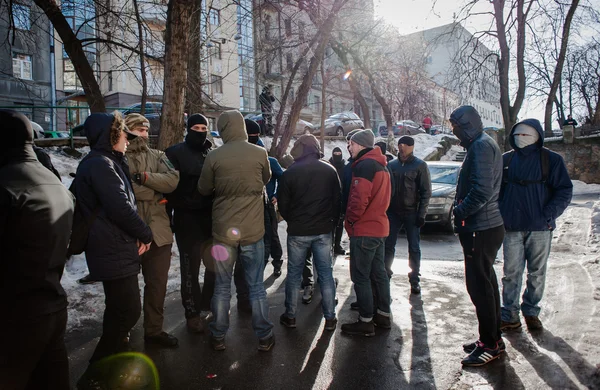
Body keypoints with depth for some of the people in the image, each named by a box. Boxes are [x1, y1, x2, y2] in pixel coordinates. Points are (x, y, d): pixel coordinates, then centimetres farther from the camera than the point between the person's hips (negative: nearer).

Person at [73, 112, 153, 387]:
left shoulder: (103, 163, 15)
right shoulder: (101, 165, -17)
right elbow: (121, 208, -24)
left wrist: (137, 235, 4)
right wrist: (145, 234, -10)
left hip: (114, 250, 11)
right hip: (115, 252, -11)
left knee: (120, 311, 22)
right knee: (128, 312, -5)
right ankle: (95, 374, 7)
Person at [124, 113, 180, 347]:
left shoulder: (157, 156, 11)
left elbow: (172, 180, -7)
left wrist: (145, 177, -18)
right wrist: (154, 192, -11)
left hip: (158, 231, 3)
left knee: (157, 283, 11)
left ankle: (154, 330, 27)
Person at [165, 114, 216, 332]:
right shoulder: (175, 154, -1)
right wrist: (168, 215, -11)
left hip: (211, 217, 4)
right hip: (187, 219, -3)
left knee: (216, 265, 9)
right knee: (190, 269, 6)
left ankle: (207, 306, 30)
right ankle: (193, 313, 20)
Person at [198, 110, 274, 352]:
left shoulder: (214, 157, -9)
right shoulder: (260, 153, -7)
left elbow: (203, 190, 3)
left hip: (223, 232, 0)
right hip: (253, 232, 0)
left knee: (222, 287, 14)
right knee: (256, 287, 12)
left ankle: (218, 337, 25)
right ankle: (264, 337, 22)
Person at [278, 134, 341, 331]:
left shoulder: (290, 173, -8)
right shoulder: (330, 170, -1)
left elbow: (283, 206, -2)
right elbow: (338, 200, 4)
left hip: (297, 232, -2)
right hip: (323, 231, 2)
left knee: (294, 274, 11)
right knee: (326, 274, 9)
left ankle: (290, 316, 20)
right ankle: (330, 318, 15)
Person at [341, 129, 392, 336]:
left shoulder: (364, 165, -16)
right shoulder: (381, 166, 15)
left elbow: (360, 197, -24)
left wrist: (351, 218, -11)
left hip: (363, 229, -10)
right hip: (379, 226, 10)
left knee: (360, 276, -1)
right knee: (378, 272, 17)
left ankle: (366, 322, 6)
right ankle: (384, 314, 28)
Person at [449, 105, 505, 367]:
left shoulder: (481, 145, -15)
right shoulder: (483, 144, 17)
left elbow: (482, 190, -26)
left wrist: (460, 211, -14)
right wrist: (462, 210, 11)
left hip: (481, 229, -11)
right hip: (487, 225, 11)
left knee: (480, 285, -2)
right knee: (486, 283, 17)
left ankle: (490, 345, 9)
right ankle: (493, 339, 30)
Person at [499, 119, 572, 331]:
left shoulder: (551, 159, 0)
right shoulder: (506, 160, 6)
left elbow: (565, 190, -2)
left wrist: (550, 214, -14)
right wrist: (499, 214, 1)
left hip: (540, 227, -1)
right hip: (511, 227, 1)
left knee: (537, 273, 10)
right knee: (511, 272, 4)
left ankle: (531, 312, 25)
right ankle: (510, 315, 13)